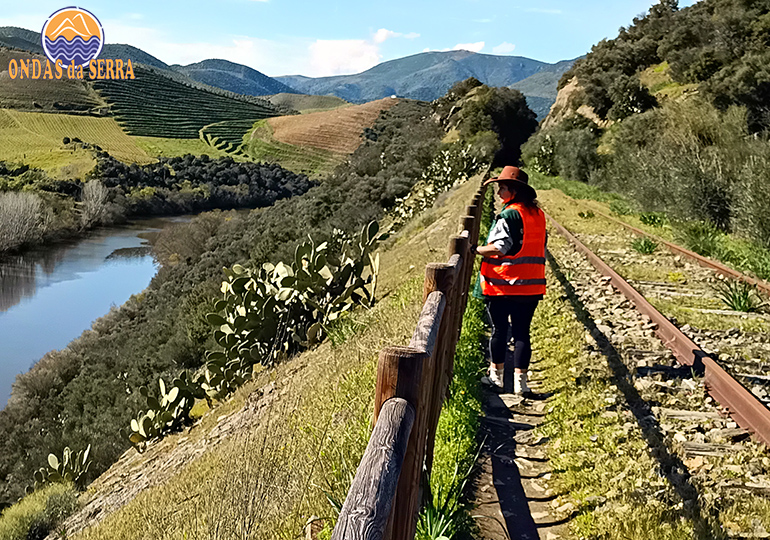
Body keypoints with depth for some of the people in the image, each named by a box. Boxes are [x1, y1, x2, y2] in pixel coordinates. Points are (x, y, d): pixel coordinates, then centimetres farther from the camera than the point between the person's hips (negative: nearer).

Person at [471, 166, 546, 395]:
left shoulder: (509, 215, -15)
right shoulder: (538, 214, 9)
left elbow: (499, 247, -23)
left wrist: (476, 249, -10)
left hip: (502, 284, -6)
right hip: (531, 285, 6)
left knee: (499, 331, 9)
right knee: (522, 333, 8)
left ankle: (495, 377, 21)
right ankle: (520, 381, 8)